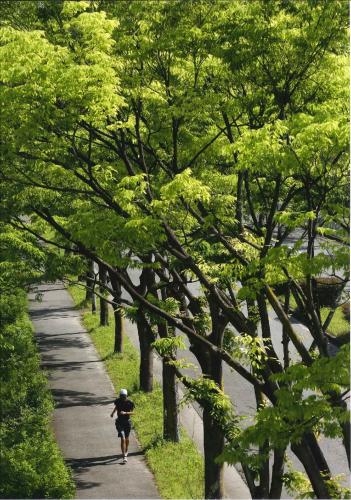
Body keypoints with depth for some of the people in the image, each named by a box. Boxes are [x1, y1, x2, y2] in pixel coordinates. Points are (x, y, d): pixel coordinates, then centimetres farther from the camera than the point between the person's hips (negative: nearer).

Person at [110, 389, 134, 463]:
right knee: (122, 439, -13)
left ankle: (126, 451, 47)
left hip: (127, 422, 1)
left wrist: (125, 413, -28)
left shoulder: (130, 403, -12)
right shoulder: (118, 401, -7)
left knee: (126, 438, 19)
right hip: (120, 422, -1)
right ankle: (124, 457, -15)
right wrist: (113, 412, 10)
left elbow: (132, 412, -14)